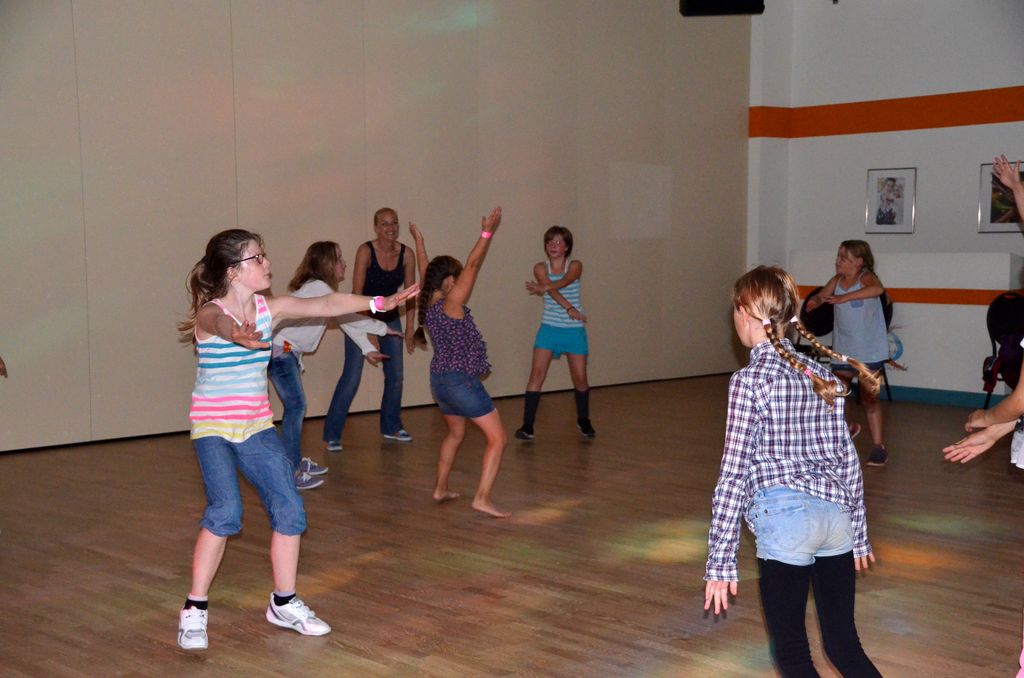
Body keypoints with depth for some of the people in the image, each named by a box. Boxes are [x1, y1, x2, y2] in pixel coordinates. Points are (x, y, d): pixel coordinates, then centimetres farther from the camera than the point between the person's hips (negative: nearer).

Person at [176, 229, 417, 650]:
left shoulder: (269, 308, 1)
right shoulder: (210, 314, -16)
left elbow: (324, 305, 3)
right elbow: (222, 323, -41)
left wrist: (379, 302, -1)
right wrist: (239, 336, -65)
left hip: (257, 426, 6)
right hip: (213, 427, -6)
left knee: (290, 510, 1)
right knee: (225, 513, -22)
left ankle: (283, 604, 19)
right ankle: (194, 611, -5)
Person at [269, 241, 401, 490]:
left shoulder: (321, 288, 13)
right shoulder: (318, 288, -18)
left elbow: (346, 320, 15)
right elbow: (349, 318, -16)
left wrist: (368, 349, 11)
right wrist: (383, 328, -7)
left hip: (288, 351, 10)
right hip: (278, 349, -10)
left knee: (297, 405, 14)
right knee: (296, 406, -11)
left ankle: (296, 460, 24)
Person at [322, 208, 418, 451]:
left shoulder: (406, 254, -6)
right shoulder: (366, 251, -19)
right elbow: (357, 292, -21)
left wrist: (409, 329, 0)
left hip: (390, 318, 5)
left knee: (395, 377, 10)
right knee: (351, 378, -11)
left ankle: (391, 427, 29)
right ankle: (332, 434, -3)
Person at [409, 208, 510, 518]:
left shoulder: (427, 303, 3)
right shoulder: (451, 304, -17)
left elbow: (425, 272, 18)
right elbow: (472, 265, -21)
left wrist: (419, 240, 30)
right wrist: (487, 233, -20)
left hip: (439, 380, 9)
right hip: (461, 381, -9)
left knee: (455, 434, 29)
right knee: (498, 438, -4)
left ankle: (440, 489, 36)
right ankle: (482, 498, -12)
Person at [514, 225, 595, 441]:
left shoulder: (575, 266, 0)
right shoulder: (541, 268, 2)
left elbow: (564, 282, -22)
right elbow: (550, 288, -16)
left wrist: (542, 288, -40)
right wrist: (569, 309, -30)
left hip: (574, 330, 0)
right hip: (549, 328, 0)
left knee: (580, 377, 4)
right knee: (537, 373, -11)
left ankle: (583, 420, 27)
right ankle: (527, 425, -10)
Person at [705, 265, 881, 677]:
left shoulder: (750, 380, -8)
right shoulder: (822, 372, 10)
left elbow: (734, 474, -10)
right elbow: (848, 460, 14)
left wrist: (720, 561, -7)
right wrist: (858, 534, 23)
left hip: (787, 519, -6)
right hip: (837, 515, 6)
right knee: (844, 645, 16)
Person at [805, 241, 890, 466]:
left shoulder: (866, 277, -15)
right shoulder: (837, 280, 2)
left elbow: (877, 289, -36)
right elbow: (822, 295, 0)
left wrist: (844, 298, -41)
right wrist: (814, 301, -25)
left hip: (870, 350, -5)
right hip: (843, 349, 5)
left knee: (869, 398, 0)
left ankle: (878, 445, 11)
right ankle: (845, 429, 34)